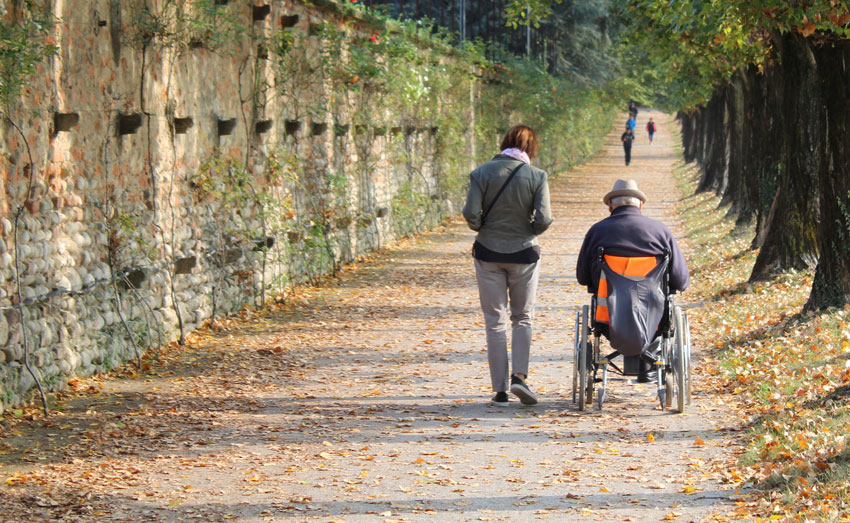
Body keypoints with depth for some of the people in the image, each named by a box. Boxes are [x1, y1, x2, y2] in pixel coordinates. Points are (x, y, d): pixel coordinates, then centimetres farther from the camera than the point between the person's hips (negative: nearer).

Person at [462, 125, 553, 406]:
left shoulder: (482, 172, -5)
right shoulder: (537, 176, -7)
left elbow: (471, 213, -12)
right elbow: (544, 219, -13)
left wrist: (483, 229, 8)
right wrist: (529, 231, 8)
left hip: (488, 252, 1)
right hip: (524, 253, 0)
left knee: (495, 321, 7)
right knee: (523, 318, 15)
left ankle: (500, 389, 6)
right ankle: (519, 376, -4)